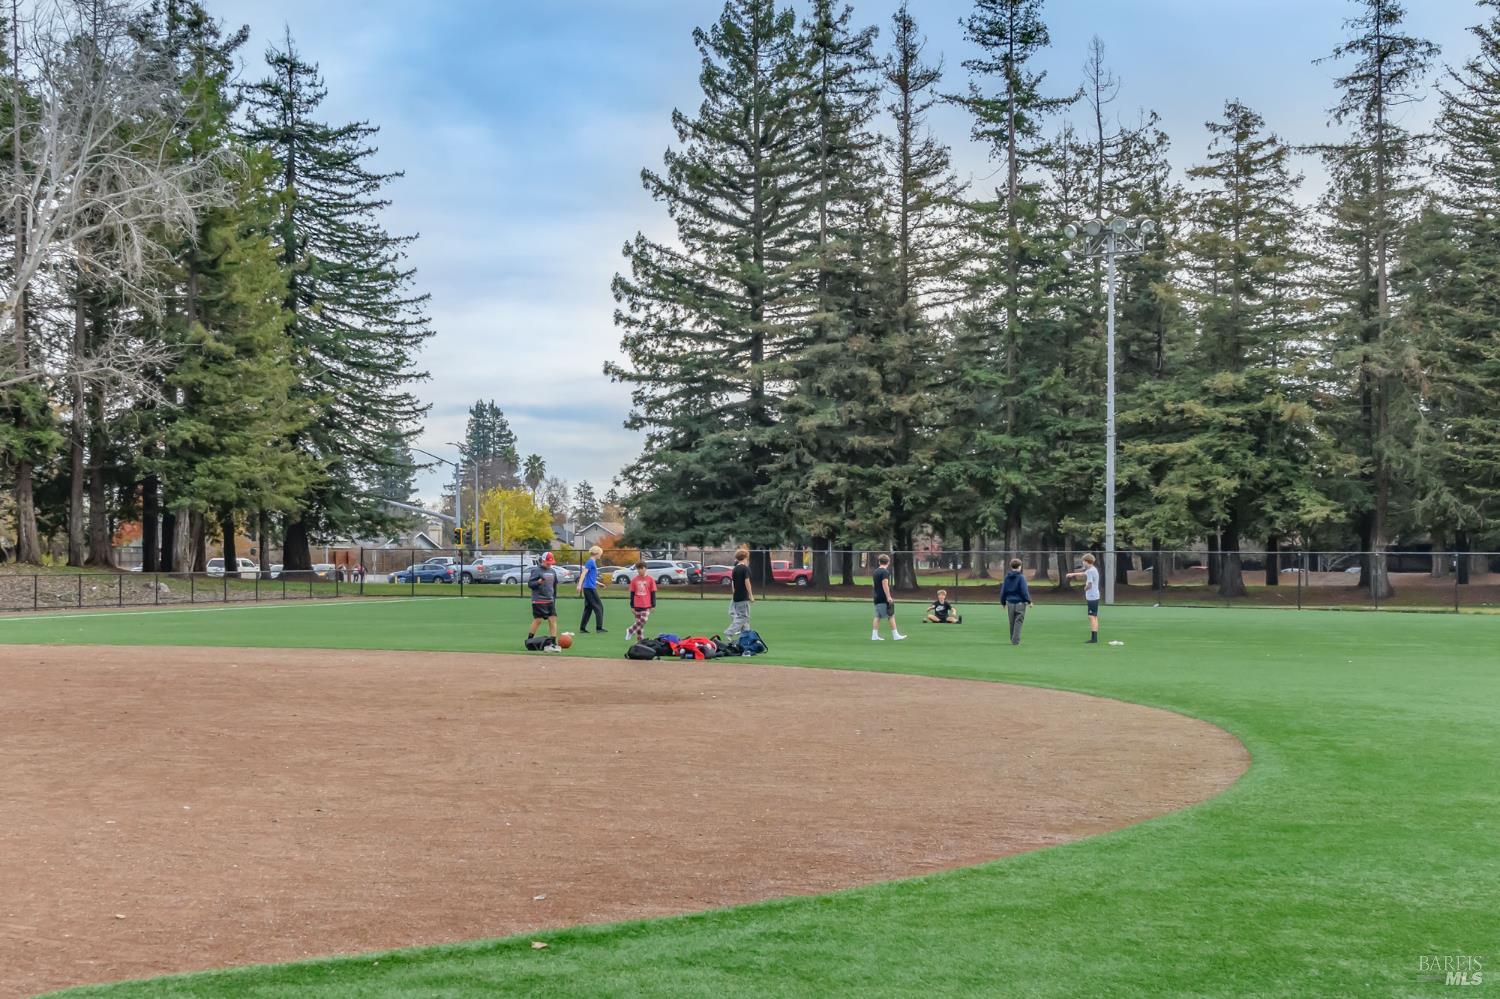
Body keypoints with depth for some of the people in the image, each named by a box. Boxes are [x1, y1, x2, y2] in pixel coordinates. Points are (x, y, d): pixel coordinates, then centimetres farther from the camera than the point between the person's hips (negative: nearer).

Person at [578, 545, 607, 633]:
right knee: (599, 607, -4)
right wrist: (579, 585, -28)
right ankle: (599, 628, -3)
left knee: (588, 608, 10)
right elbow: (583, 573, -20)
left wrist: (598, 583, 36)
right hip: (590, 588, -9)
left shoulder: (593, 562, 17)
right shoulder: (590, 562, -11)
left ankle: (582, 628, 10)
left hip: (588, 588, 9)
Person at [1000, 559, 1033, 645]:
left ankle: (1013, 639, 22)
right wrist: (1029, 601, -3)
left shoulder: (1007, 577, 5)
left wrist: (1003, 602, 20)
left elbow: (1003, 590, 9)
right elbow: (1024, 590, -12)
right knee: (1018, 622, -1)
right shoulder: (1021, 577, -10)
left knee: (1012, 623, 14)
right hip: (1020, 602, -5)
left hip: (1010, 603, 5)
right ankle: (1015, 640, -5)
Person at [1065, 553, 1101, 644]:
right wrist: (1072, 574, 41)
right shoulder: (1093, 570, 15)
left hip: (1092, 597, -10)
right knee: (1094, 617, 12)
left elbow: (1089, 585, -21)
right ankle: (1095, 638, 16)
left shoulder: (1090, 571, -16)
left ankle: (1094, 639, -12)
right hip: (1094, 597, 10)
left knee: (1092, 617, -10)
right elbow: (1084, 574, 34)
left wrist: (1085, 588, 0)